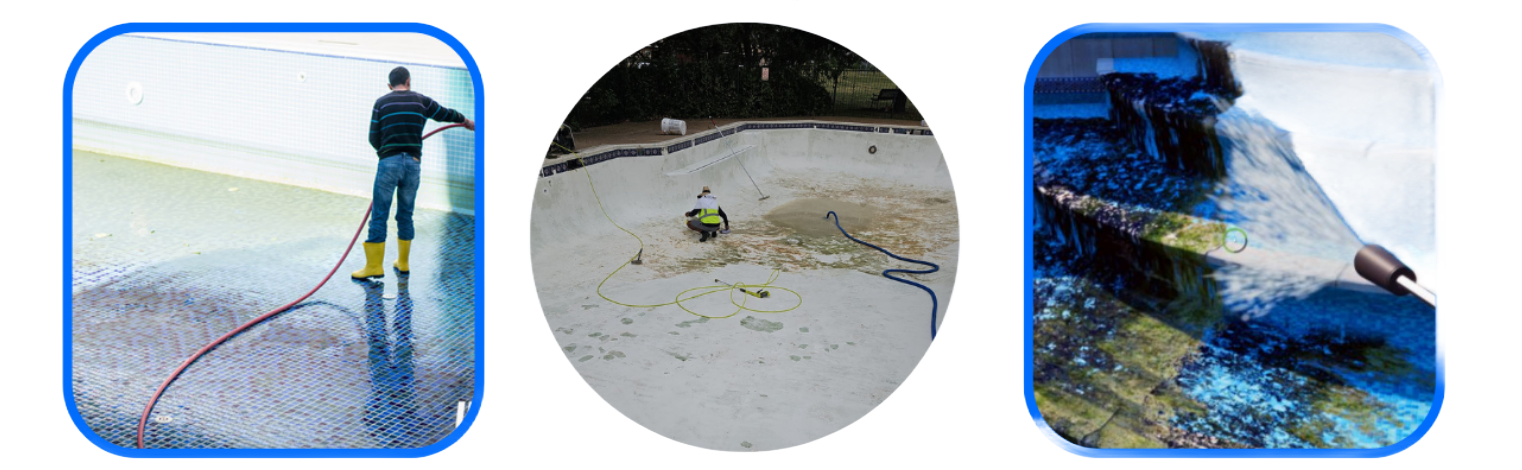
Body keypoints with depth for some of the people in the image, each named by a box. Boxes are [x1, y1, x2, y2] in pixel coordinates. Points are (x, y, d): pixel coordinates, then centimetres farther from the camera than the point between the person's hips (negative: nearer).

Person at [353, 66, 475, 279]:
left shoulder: (381, 103, 3)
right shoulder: (421, 101, 8)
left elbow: (373, 138, 3)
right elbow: (446, 114, 23)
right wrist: (467, 121, 42)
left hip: (389, 163, -2)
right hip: (413, 164, 2)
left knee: (379, 215, 1)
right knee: (405, 215, 14)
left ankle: (374, 266, 1)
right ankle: (402, 263, 21)